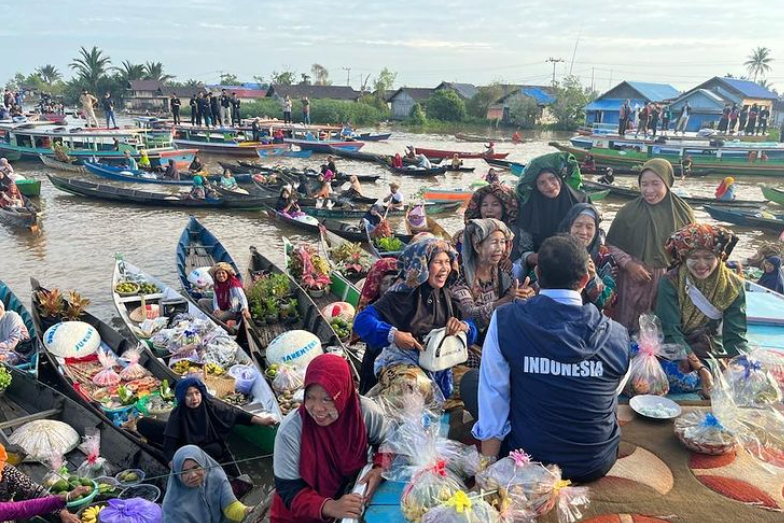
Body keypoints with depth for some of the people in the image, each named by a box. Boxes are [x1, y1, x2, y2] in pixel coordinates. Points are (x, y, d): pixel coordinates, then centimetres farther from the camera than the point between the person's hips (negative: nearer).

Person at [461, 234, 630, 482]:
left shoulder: (505, 320, -17)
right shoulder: (617, 335, -11)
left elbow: (492, 404, -13)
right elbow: (613, 393, 8)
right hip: (598, 464, 3)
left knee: (471, 380, 15)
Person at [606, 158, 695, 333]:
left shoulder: (682, 212, 0)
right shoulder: (629, 211, -4)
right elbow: (611, 245, 1)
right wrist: (628, 264, -12)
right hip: (634, 280, -1)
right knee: (630, 328, 3)